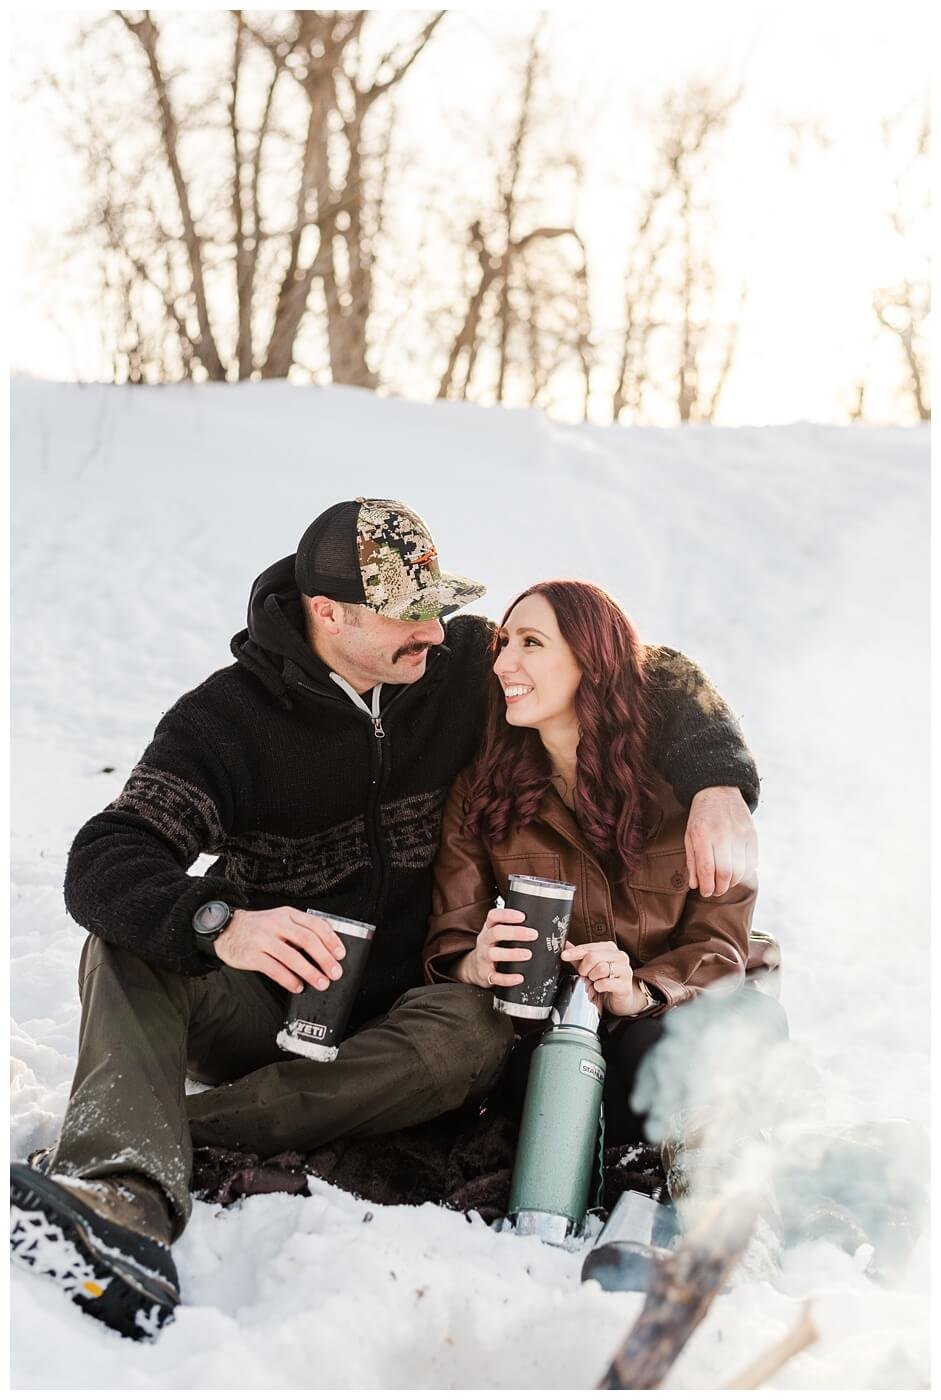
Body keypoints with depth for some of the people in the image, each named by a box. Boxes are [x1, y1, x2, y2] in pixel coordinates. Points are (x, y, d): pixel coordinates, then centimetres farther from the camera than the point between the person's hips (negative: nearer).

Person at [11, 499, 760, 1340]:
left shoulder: (465, 664, -1)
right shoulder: (228, 718, -9)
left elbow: (656, 674, 5)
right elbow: (103, 862, -22)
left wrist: (719, 785, -15)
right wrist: (220, 925, -44)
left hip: (397, 1025, 1)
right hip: (265, 1011, -1)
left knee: (477, 1031, -34)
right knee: (133, 943, -29)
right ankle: (123, 1207, -53)